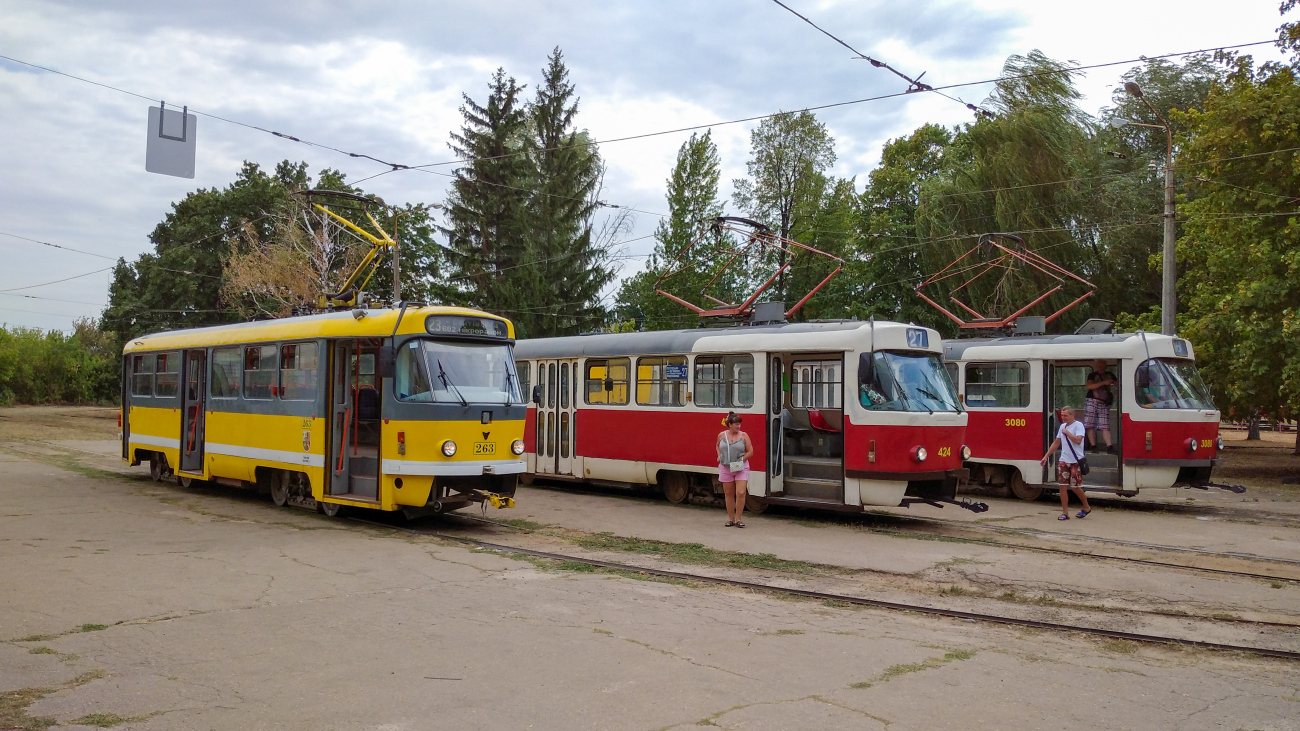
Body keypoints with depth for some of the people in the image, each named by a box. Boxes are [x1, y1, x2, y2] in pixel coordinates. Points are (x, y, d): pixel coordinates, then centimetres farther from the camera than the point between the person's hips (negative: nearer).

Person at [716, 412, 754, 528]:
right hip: (726, 468, 2)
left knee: (741, 493, -11)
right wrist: (719, 456, 8)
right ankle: (731, 518, 20)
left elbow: (750, 452, 0)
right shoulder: (722, 435, 5)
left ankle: (738, 519, 1)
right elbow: (717, 446, 25)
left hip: (741, 468, -2)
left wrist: (741, 460, -11)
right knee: (729, 494, 9)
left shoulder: (743, 436, -1)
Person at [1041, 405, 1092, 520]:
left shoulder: (1078, 425, -9)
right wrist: (1046, 456, 18)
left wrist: (1067, 433, -16)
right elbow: (1056, 443, 20)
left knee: (1075, 487, 0)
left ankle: (1086, 507, 24)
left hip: (1076, 462, -6)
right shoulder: (1062, 426, 13)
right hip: (1063, 461, 6)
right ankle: (1065, 512, 5)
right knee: (1063, 486, 1)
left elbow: (1078, 440, -24)